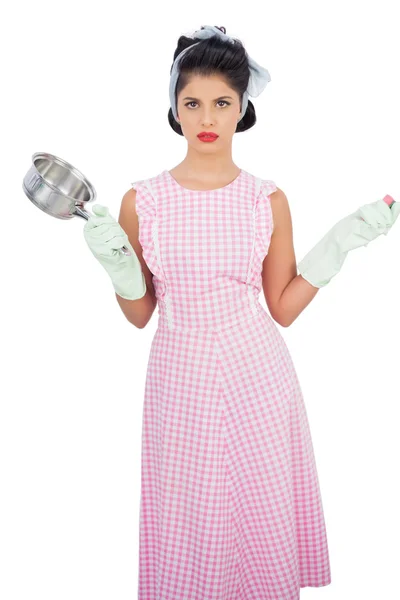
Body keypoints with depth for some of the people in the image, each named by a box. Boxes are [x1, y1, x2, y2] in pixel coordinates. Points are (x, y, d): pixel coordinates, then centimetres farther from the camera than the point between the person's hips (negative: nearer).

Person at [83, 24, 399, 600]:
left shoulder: (269, 200, -2)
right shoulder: (141, 201, -3)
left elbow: (282, 308, 2)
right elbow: (139, 314, 4)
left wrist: (341, 242, -3)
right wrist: (116, 263, -12)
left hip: (256, 377, 1)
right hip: (182, 378, 0)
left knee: (261, 515, 13)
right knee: (188, 519, 12)